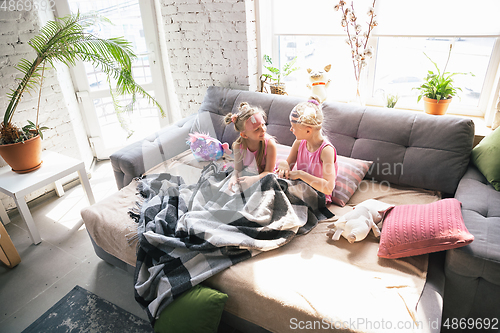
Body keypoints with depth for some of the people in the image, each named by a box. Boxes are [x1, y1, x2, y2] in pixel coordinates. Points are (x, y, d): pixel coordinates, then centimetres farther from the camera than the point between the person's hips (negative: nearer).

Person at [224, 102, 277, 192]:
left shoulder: (269, 144, -19)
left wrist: (253, 179, -34)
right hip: (246, 177, 3)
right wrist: (234, 178, -27)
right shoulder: (238, 145, -11)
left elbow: (268, 172, -16)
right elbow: (237, 169, -3)